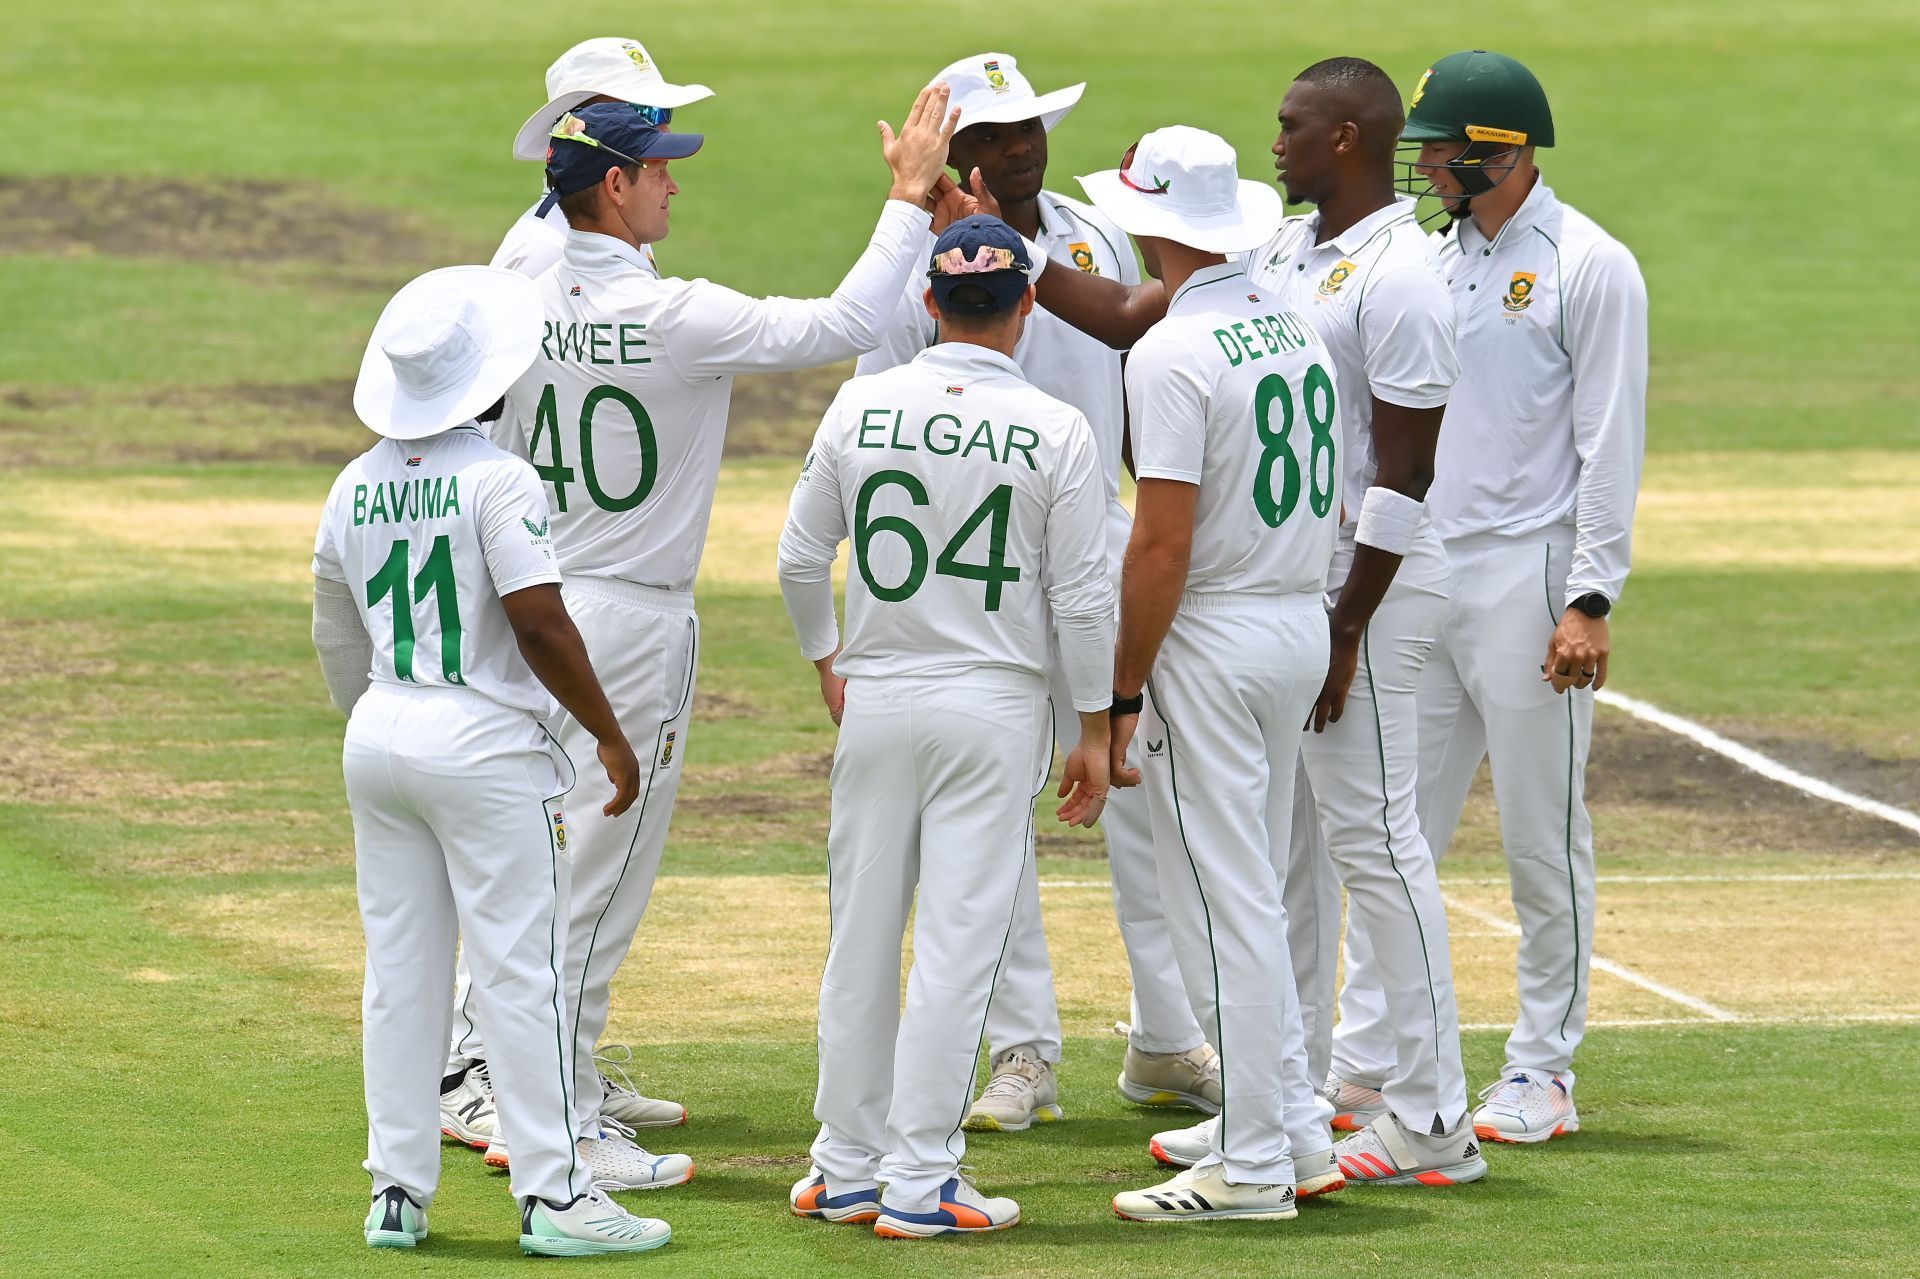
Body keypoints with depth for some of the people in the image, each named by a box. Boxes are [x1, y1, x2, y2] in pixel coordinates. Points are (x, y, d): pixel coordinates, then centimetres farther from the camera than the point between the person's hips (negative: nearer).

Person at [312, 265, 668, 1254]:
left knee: (399, 975, 10)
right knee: (519, 972, -3)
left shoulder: (353, 491, 8)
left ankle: (397, 1193, 12)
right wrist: (607, 733, -9)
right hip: (485, 744, -6)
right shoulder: (497, 481, -12)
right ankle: (553, 1197, -3)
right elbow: (539, 624, -19)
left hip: (380, 734, 6)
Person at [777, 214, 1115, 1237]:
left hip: (875, 701, 3)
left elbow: (799, 558, 5)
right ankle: (920, 1181, -2)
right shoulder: (1056, 431, -7)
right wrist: (1095, 730, 3)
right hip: (994, 709, -3)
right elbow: (1082, 597, -6)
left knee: (861, 936, 10)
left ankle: (846, 1169, 16)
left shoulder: (862, 408, -1)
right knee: (958, 942, -1)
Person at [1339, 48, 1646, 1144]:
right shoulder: (1440, 260, 14)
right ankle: (1366, 1064, 11)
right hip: (1423, 581, 7)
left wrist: (1591, 602, -18)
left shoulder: (1589, 268, -8)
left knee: (1543, 838, 0)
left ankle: (1543, 1073, 8)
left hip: (1530, 582, -7)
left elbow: (1611, 445, -11)